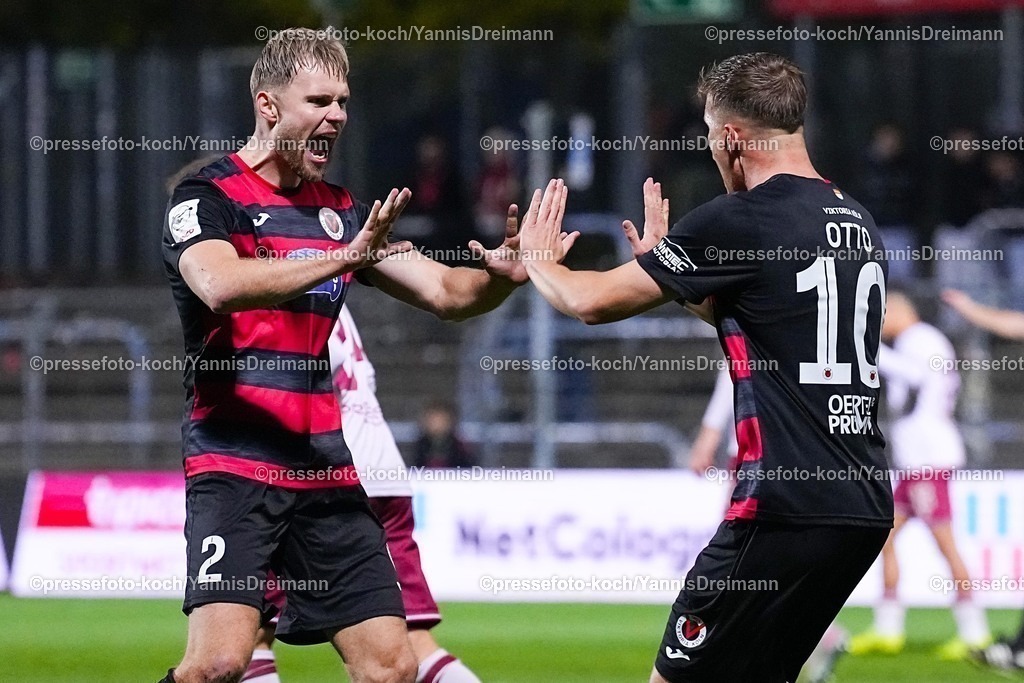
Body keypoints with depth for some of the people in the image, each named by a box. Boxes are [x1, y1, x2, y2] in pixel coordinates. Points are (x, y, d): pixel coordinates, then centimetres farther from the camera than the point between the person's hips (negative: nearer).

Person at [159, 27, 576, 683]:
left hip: (327, 475, 7)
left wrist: (500, 276, -9)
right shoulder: (209, 197, -5)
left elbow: (444, 291, 14)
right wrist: (342, 257, -34)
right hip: (235, 466, -7)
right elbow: (219, 284, -25)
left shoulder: (344, 213, 15)